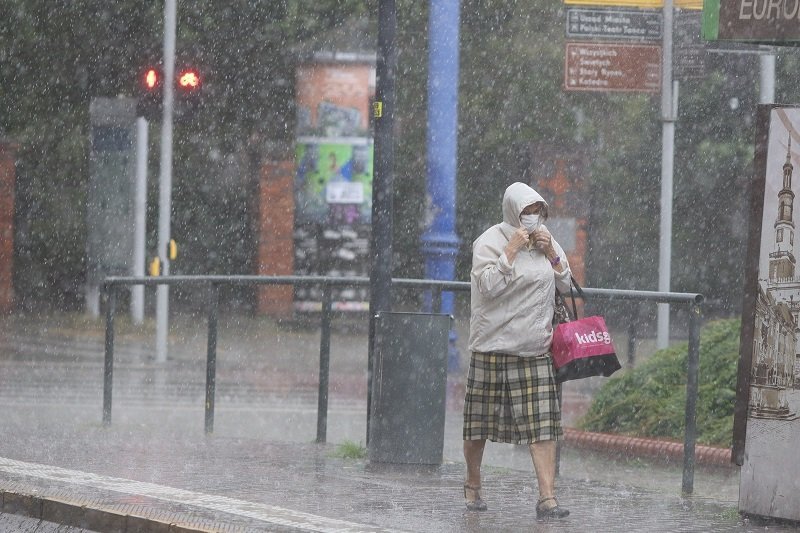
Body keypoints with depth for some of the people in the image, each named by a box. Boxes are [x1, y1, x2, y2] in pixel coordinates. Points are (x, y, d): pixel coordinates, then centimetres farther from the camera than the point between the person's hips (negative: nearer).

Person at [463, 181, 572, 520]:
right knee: (479, 426, 6)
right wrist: (512, 250, -19)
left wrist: (551, 253, -2)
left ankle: (547, 497, -11)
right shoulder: (490, 241, -5)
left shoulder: (545, 241, 12)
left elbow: (566, 285, 13)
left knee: (543, 425, -7)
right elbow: (488, 286, -17)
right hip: (493, 348, -4)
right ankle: (472, 485, 28)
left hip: (535, 349, 4)